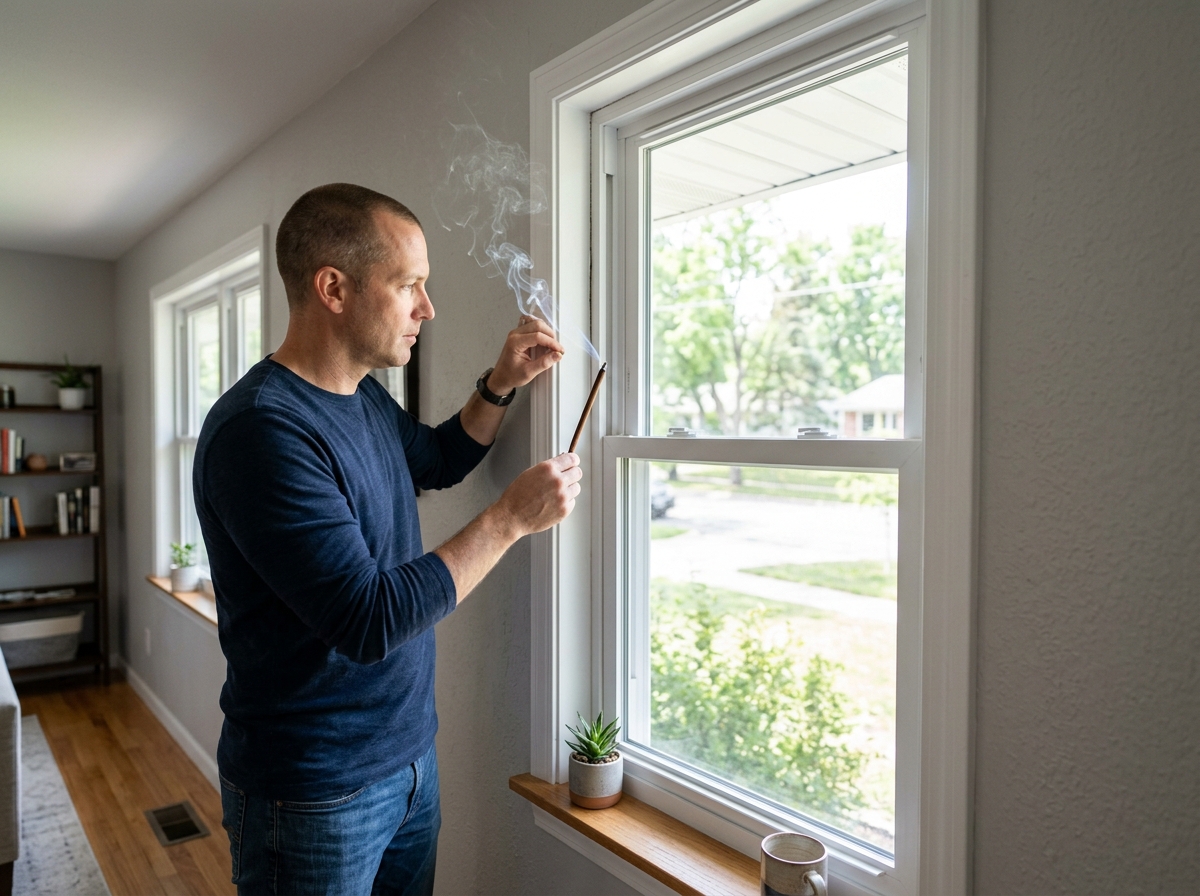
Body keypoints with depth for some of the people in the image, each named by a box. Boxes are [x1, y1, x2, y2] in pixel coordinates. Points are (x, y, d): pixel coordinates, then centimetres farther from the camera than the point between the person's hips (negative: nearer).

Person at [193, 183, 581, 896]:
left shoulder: (367, 398, 2)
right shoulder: (260, 430, -25)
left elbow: (440, 461, 21)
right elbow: (369, 621, -28)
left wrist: (503, 384, 4)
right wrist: (511, 518, -22)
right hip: (316, 796, -8)